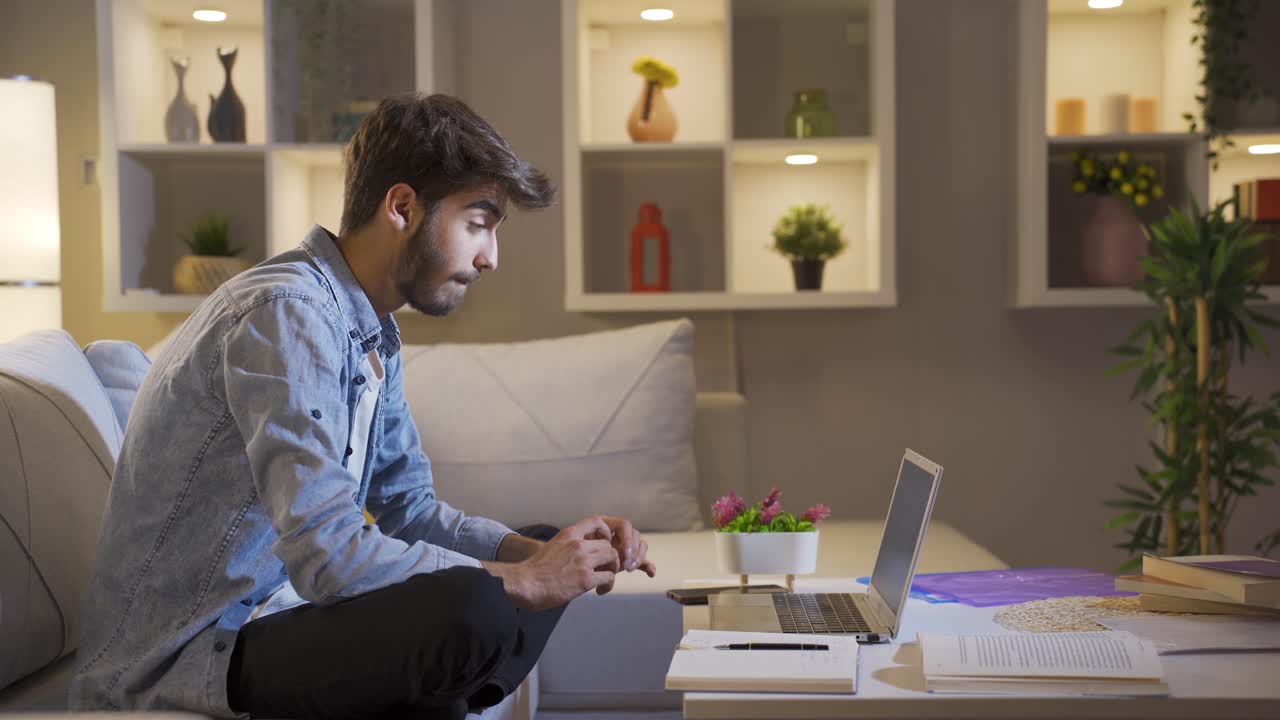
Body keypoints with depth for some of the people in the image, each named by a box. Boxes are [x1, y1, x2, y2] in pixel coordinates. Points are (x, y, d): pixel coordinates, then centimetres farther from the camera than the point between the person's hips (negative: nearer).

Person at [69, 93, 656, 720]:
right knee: (471, 606, -32)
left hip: (278, 611, 10)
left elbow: (409, 511, 14)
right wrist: (525, 581, -17)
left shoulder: (375, 337, 10)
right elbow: (331, 555, -29)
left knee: (541, 549, 12)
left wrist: (543, 553, -3)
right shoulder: (287, 313, -20)